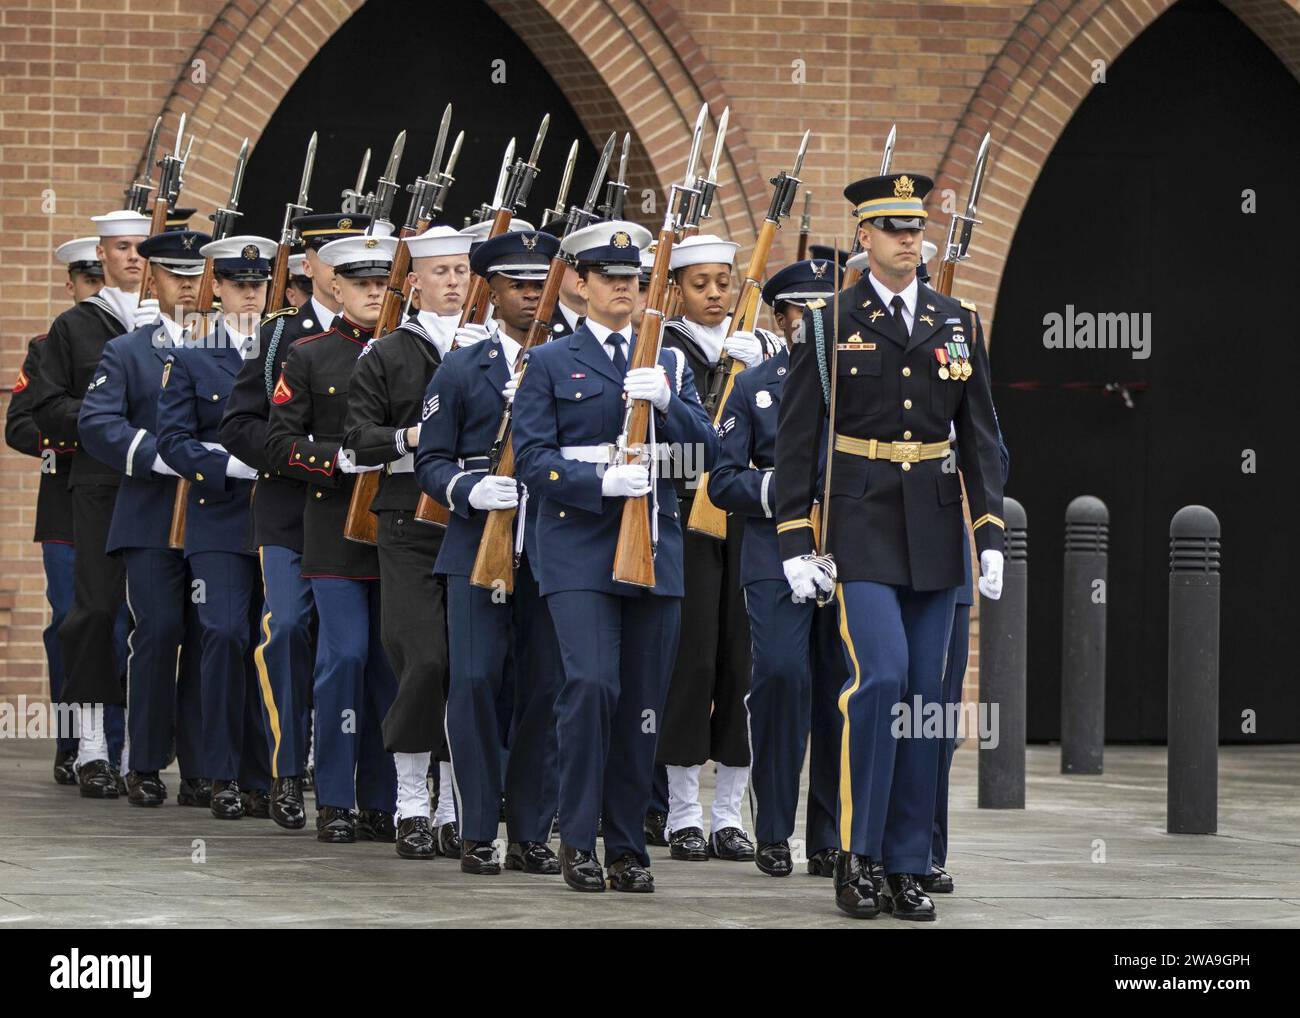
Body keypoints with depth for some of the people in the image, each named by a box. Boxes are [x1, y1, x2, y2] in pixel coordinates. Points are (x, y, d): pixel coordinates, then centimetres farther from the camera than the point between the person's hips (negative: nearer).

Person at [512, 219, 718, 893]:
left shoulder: (669, 364, 17)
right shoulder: (550, 364, 6)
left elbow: (705, 451, 7)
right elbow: (533, 459, -3)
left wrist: (665, 403, -11)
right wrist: (600, 481, -18)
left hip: (654, 549, 4)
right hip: (580, 552, -4)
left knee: (642, 702, 3)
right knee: (592, 682, -19)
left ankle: (627, 845, 12)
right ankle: (576, 837, -8)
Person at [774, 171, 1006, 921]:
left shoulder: (959, 324, 9)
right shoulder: (830, 324, -1)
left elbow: (980, 436, 10)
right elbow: (796, 440, -1)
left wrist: (992, 536, 2)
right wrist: (795, 543, -7)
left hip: (934, 533, 4)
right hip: (860, 529, -4)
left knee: (924, 693, 4)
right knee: (881, 676, -18)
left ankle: (908, 867, 9)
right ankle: (856, 855, -9)